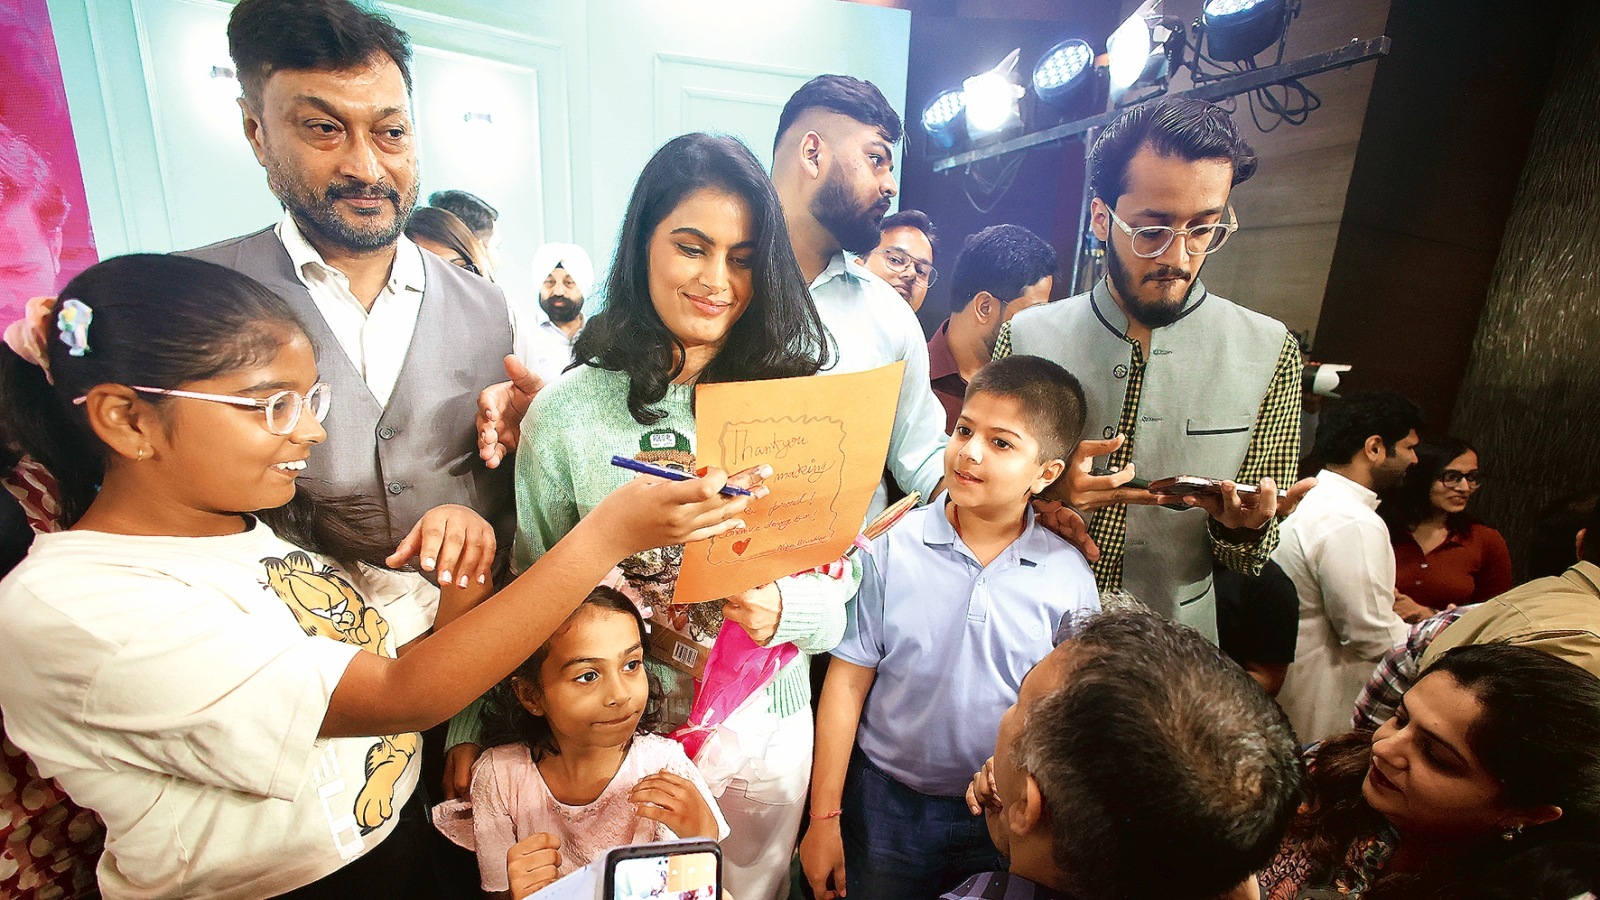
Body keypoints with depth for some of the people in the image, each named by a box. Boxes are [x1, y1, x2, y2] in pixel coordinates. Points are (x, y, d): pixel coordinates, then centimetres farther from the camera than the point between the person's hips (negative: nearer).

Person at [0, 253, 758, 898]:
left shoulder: (282, 524, 0)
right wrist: (608, 534, -32)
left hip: (399, 836, 5)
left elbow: (438, 633, 3)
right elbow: (402, 695, -29)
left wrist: (467, 559, -17)